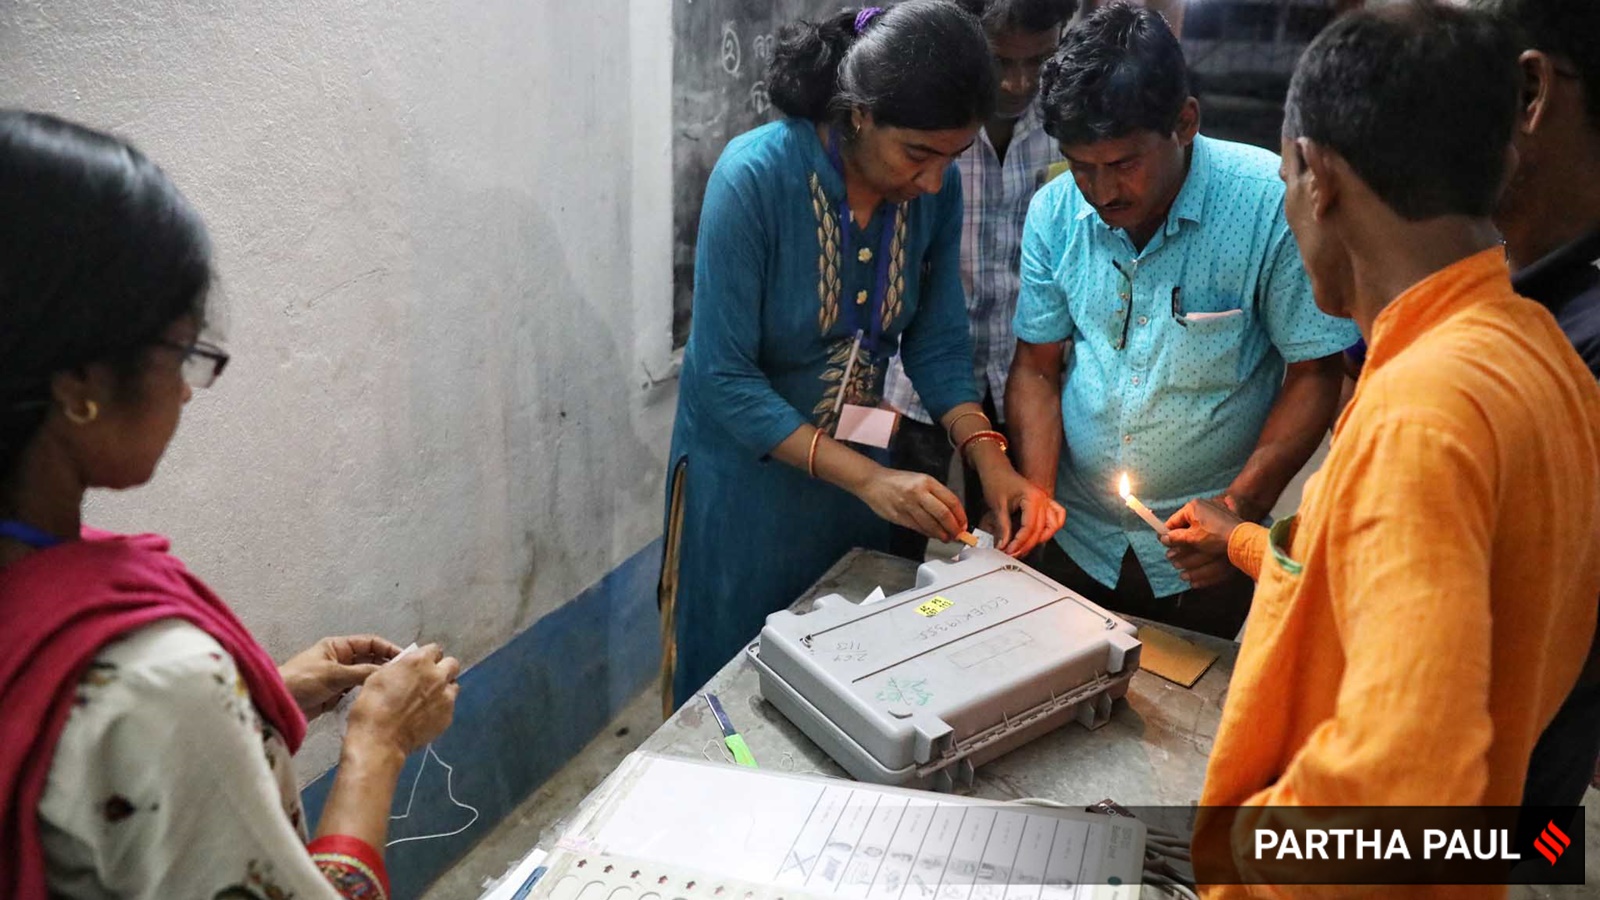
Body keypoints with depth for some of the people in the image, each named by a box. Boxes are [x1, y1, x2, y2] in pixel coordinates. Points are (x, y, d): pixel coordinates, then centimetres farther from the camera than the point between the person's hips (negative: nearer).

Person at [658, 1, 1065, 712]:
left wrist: (989, 458, -17)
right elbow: (724, 379, -24)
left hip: (863, 469, 5)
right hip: (750, 476, -4)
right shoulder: (755, 177, -25)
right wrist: (866, 478, -29)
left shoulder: (936, 189, -10)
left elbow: (938, 346, -1)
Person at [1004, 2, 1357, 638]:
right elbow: (1037, 368, 0)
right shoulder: (1054, 210, -7)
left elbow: (1314, 374, -12)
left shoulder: (1272, 202, -18)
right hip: (1075, 540, 3)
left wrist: (1242, 507, -23)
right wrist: (1035, 496, -14)